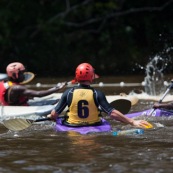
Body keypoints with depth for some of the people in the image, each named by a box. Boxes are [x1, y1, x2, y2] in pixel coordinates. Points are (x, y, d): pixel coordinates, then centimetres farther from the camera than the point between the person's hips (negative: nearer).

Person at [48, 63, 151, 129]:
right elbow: (112, 113, -15)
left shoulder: (69, 93, -7)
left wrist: (51, 117, 23)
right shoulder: (97, 94, -10)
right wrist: (133, 122, -10)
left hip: (72, 127, 0)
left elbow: (54, 114, -2)